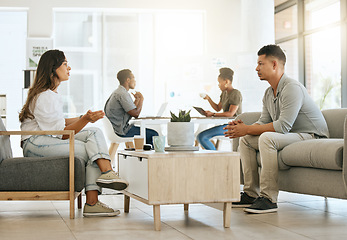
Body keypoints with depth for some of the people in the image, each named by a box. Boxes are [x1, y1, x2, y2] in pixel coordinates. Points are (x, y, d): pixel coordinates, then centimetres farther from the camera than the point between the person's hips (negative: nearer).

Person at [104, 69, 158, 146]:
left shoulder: (118, 92, 16)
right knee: (153, 134, -9)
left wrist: (137, 99, 12)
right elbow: (135, 113, -21)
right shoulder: (123, 94, -18)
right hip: (122, 131, -11)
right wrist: (141, 99, -8)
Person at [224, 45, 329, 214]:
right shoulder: (269, 94, 10)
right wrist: (242, 128, -11)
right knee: (245, 140, 5)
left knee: (267, 138, -32)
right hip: (288, 136, 10)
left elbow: (282, 126, -27)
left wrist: (247, 129, -23)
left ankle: (269, 199, -29)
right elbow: (263, 122, 10)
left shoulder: (292, 88, -20)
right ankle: (251, 194, 2)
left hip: (312, 137, -10)